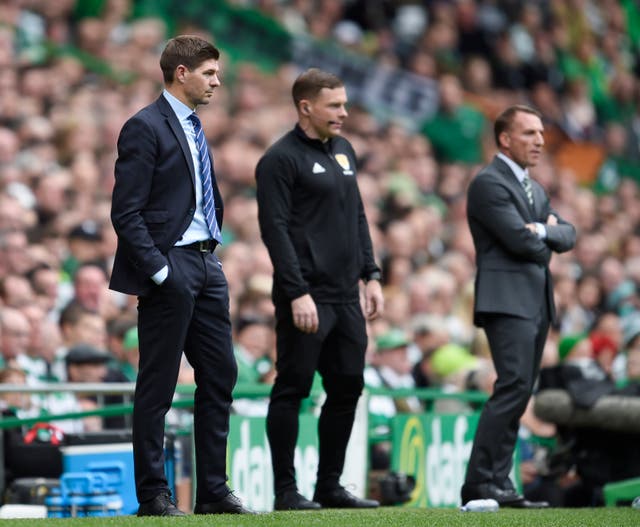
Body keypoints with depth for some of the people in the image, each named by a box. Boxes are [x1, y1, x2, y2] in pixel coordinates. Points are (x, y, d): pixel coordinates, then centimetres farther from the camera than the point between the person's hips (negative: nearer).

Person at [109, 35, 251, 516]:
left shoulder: (193, 127, 16)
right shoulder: (145, 128, -11)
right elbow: (126, 213, -15)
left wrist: (213, 252, 13)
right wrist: (158, 271, -19)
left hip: (206, 264, 9)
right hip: (169, 266, -9)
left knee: (220, 376, 8)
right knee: (158, 386, -2)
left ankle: (214, 490, 14)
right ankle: (153, 495, 4)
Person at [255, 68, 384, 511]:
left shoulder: (343, 151, 16)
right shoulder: (281, 158, -9)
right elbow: (275, 228, -14)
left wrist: (371, 275, 13)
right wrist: (297, 292, -20)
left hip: (346, 295, 8)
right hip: (306, 297, -8)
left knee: (347, 389, 8)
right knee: (292, 391, -2)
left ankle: (330, 484, 17)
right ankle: (286, 490, 2)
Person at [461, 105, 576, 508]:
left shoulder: (536, 190, 22)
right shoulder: (489, 183, -8)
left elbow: (568, 236, 12)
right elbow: (520, 240, -17)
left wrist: (544, 230, -8)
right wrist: (544, 246, 3)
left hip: (537, 302, 9)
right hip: (507, 299, -9)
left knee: (519, 393, 6)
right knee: (515, 386, -19)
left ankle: (499, 483, 7)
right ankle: (480, 484, -20)